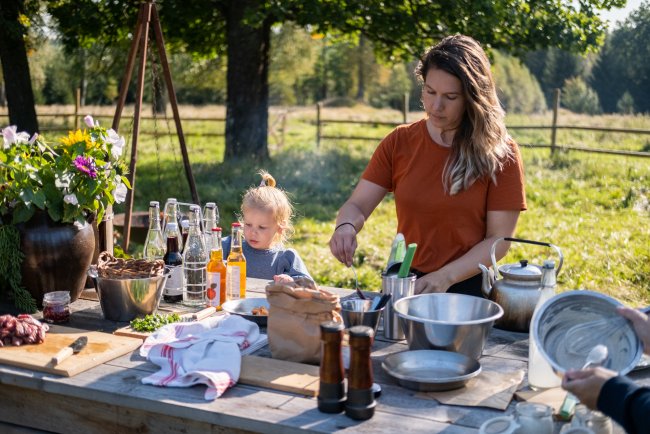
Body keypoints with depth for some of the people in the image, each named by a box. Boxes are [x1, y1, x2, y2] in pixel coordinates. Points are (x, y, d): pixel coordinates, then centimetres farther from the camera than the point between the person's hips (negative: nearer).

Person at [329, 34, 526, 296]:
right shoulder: (399, 142, 5)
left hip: (469, 288, -2)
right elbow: (357, 205, 3)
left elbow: (499, 239, -4)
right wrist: (346, 226, -20)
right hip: (404, 283, 2)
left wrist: (445, 277, -16)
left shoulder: (500, 153, -2)